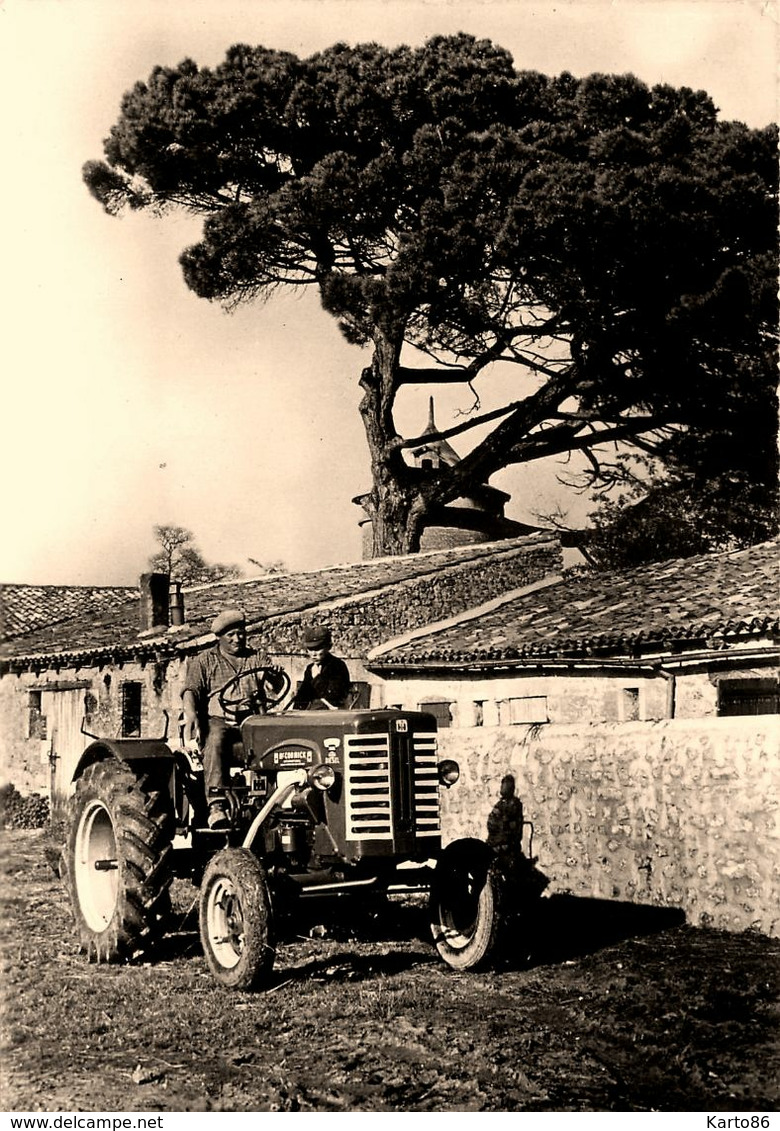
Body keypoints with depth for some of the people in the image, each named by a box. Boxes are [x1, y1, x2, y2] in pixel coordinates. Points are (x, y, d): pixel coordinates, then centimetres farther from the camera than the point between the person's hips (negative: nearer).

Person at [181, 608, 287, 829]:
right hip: (217, 719, -2)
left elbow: (275, 688, 9)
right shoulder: (204, 661, 17)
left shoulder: (258, 660, 23)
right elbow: (190, 690, 3)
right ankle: (216, 806, -44)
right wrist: (192, 715, -18)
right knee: (215, 741, -37)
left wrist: (275, 677, -16)